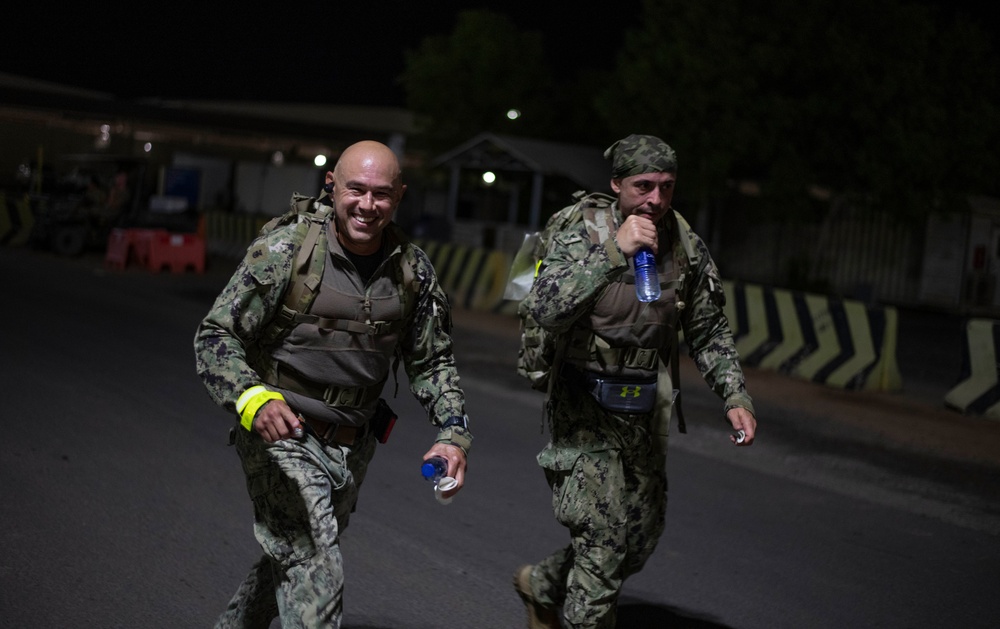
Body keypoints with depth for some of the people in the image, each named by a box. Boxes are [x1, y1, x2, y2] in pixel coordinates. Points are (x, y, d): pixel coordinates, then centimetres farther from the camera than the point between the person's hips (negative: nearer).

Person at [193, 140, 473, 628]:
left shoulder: (413, 271, -1)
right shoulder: (285, 250, -15)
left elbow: (433, 362, 10)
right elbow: (215, 336, -14)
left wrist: (454, 435, -5)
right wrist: (254, 399, -32)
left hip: (352, 448, 6)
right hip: (281, 437, -6)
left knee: (293, 563, 21)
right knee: (316, 575, -16)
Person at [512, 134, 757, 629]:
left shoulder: (688, 250, 0)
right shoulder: (581, 238, -14)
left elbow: (709, 334, 11)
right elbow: (545, 311, -32)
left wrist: (735, 397, 0)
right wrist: (613, 252, -36)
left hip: (645, 413, 6)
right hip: (585, 409, -6)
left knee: (641, 537, 15)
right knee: (604, 540, -8)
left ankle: (542, 584, 37)